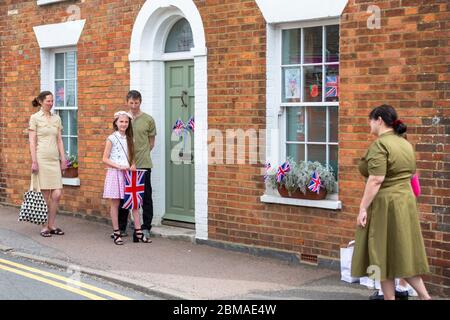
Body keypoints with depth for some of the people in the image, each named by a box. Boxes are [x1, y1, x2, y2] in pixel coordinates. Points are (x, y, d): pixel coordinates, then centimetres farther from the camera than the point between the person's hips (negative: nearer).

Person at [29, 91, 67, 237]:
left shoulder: (56, 118, 14)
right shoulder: (35, 118, 0)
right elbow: (32, 141, -4)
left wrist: (63, 159, 9)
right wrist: (34, 161, -10)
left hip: (54, 159, 5)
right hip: (41, 158, -4)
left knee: (57, 193, -2)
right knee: (45, 195, -1)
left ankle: (51, 225, 12)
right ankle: (44, 227, 9)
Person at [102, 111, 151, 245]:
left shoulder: (129, 139, 12)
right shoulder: (112, 138, -3)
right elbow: (105, 159, -6)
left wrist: (133, 165, -3)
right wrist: (119, 166, -16)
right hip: (115, 173, -5)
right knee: (115, 203, 1)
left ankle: (138, 232, 2)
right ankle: (116, 233, 8)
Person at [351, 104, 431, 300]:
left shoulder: (380, 145, -15)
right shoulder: (405, 143, 12)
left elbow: (376, 180, -22)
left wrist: (363, 208, -19)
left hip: (383, 205, -8)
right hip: (406, 202, 8)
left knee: (383, 256, 2)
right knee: (403, 254, 14)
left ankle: (389, 296, 7)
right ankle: (425, 295, 10)